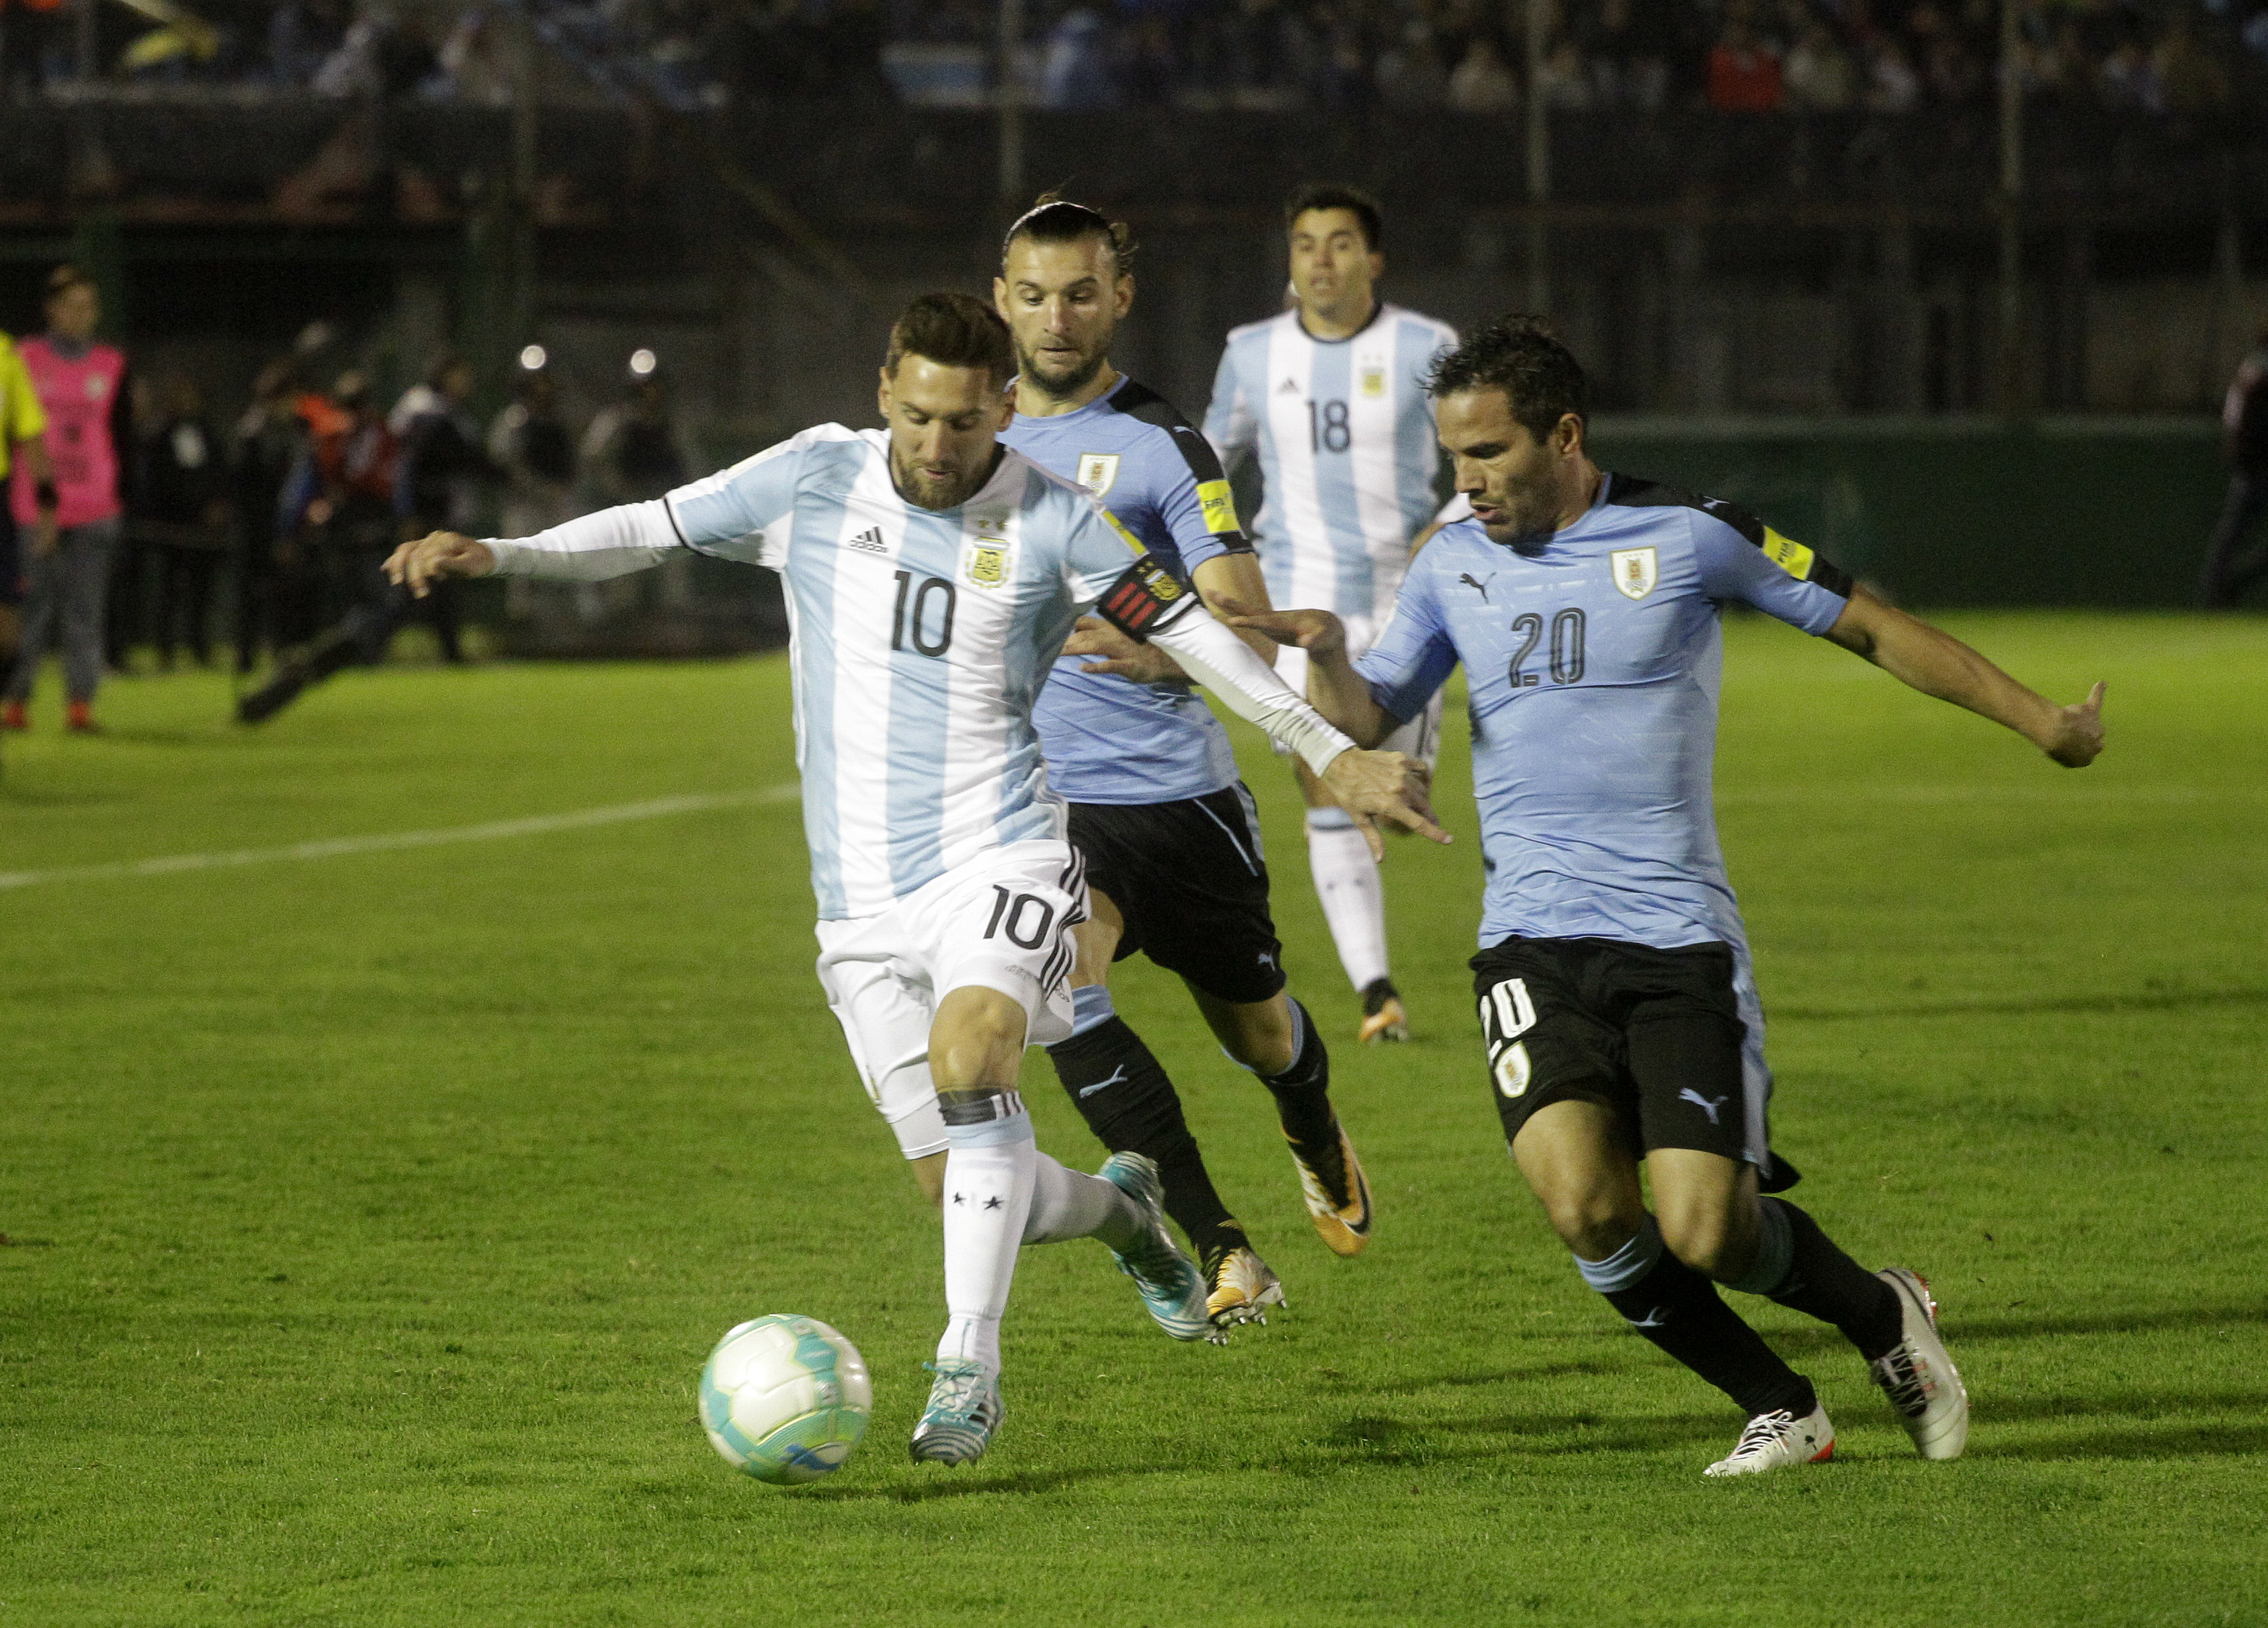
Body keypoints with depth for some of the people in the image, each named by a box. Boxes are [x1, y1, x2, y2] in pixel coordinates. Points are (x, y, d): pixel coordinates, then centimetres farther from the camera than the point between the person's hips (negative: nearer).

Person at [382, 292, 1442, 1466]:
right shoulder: (813, 483, 0)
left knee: (970, 1052, -32)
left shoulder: (1051, 523, -4)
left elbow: (1190, 630, 0)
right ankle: (1118, 1209, 36)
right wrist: (498, 556, -5)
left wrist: (1332, 753, -2)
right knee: (963, 1184, 0)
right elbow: (652, 530, 7)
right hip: (863, 893, 3)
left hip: (999, 857, -3)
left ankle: (969, 1370, -28)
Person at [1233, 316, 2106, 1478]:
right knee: (1581, 1204, -19)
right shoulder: (1453, 565, 9)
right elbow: (1366, 718, 11)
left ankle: (1884, 1318, 20)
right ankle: (1780, 1410, 3)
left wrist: (2041, 722, 6)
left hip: (1678, 939, -3)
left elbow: (1869, 627, 5)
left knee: (1703, 1232, -13)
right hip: (1533, 941, 3)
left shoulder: (1688, 538, -3)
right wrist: (1326, 659, -13)